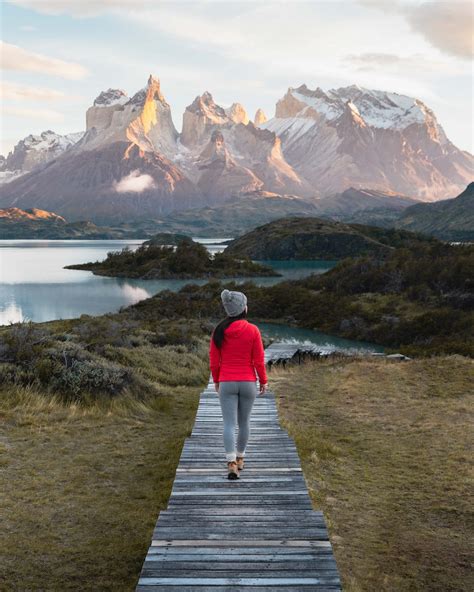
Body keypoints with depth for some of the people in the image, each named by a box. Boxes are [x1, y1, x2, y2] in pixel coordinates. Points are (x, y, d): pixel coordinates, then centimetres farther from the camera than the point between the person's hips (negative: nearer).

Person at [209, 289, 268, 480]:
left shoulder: (219, 331, -4)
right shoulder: (253, 330, -9)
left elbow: (214, 361, 1)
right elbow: (259, 360, -6)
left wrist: (216, 381, 16)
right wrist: (264, 381, 7)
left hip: (226, 383, 0)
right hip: (248, 383, 0)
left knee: (229, 424, 0)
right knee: (244, 421, 17)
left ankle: (231, 463, -12)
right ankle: (239, 458, 30)